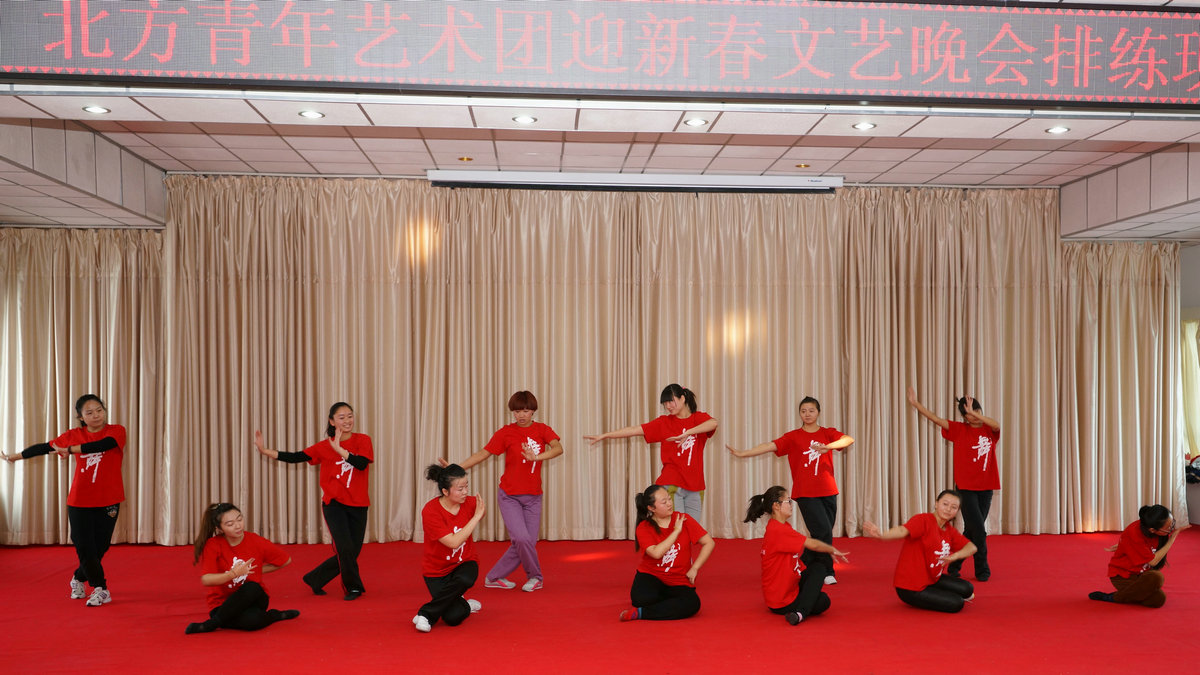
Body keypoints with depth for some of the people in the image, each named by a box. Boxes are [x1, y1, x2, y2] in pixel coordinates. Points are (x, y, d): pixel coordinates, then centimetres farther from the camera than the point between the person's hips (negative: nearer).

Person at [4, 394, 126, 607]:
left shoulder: (116, 430, -6)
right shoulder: (73, 435, 3)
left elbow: (103, 444, -25)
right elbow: (46, 447, 12)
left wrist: (70, 450, -27)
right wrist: (16, 456, 19)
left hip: (108, 502, -2)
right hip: (79, 501, 2)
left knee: (100, 548, 5)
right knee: (85, 548, -2)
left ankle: (78, 579, 31)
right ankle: (101, 590, 12)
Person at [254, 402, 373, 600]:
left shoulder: (363, 440, -3)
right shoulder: (324, 447, 0)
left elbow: (362, 464, -19)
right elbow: (295, 458, -4)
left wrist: (338, 448, -26)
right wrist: (265, 451, -11)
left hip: (358, 506, 1)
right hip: (334, 504, -1)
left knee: (351, 553, 6)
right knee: (345, 548, -15)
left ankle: (314, 579, 29)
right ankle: (353, 587, 9)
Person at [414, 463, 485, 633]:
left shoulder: (469, 503, -10)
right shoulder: (430, 511, -22)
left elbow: (483, 512, 17)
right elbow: (453, 542, -27)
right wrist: (476, 517, -24)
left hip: (464, 563, 3)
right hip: (437, 570, -3)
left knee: (464, 579, -35)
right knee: (454, 617, -21)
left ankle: (426, 614, -10)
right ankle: (465, 605, 17)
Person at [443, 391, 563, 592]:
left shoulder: (542, 430, 2)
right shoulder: (506, 432, -3)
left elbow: (558, 448, -15)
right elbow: (482, 454, -6)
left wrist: (537, 457, -32)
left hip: (533, 497, 3)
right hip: (509, 496, -3)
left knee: (527, 543, 0)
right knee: (522, 538, -18)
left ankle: (493, 577, 19)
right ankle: (535, 577, 8)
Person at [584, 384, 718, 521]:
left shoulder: (699, 418, 5)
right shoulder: (664, 422, 6)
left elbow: (713, 423, -18)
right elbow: (636, 430, 1)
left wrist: (687, 433, -31)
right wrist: (604, 435, -4)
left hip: (695, 486, 1)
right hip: (671, 484, -1)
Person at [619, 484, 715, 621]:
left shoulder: (684, 519, -4)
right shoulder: (643, 528, -8)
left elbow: (709, 543, -2)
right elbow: (656, 553, -25)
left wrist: (694, 568, -8)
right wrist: (676, 531, -19)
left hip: (678, 581, 1)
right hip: (651, 575, -1)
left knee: (692, 603, -29)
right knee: (641, 598, -34)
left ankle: (640, 613, -15)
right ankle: (670, 603, 2)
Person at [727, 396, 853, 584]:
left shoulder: (828, 433, 6)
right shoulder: (793, 437, 2)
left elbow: (849, 439, -12)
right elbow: (770, 446, -7)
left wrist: (828, 446, -30)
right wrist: (742, 453, -18)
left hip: (828, 492, 3)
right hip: (805, 493, -3)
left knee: (824, 533, 6)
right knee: (823, 531, -11)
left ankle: (803, 565, 24)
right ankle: (827, 571, 5)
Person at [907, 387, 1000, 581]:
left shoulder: (989, 431, 4)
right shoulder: (959, 429, -1)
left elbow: (997, 425, -20)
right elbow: (935, 419, -9)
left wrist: (975, 413, -24)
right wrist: (915, 403, -17)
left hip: (985, 488, 3)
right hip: (966, 487, -3)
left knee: (971, 531, 10)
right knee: (978, 530, -9)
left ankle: (953, 566, 25)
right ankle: (982, 570, 8)